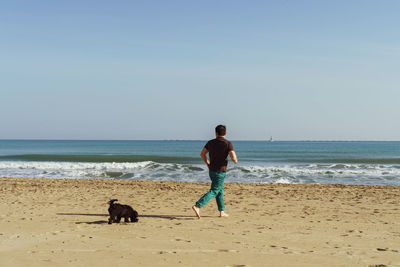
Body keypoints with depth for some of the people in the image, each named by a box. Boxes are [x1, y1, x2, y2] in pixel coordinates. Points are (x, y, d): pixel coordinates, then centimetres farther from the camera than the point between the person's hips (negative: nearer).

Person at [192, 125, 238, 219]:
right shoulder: (228, 144, -14)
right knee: (214, 192, -4)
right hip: (220, 172, -6)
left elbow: (202, 154, 10)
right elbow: (234, 158, -20)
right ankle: (197, 206, -19)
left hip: (211, 171, 6)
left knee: (220, 190, 19)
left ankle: (222, 211, 21)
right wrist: (235, 161, 4)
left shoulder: (210, 142, 1)